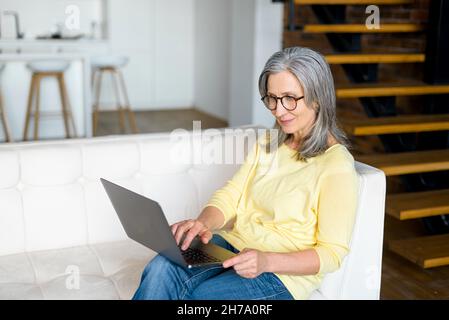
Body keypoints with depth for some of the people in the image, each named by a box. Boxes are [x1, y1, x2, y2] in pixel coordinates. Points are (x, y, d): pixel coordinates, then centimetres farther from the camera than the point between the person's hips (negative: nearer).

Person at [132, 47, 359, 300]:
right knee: (161, 268, -25)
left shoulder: (336, 165, -12)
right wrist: (204, 222, -16)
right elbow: (231, 194, 7)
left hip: (285, 271, -5)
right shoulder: (269, 144, 11)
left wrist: (266, 261, -26)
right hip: (232, 244, 6)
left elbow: (332, 253, -12)